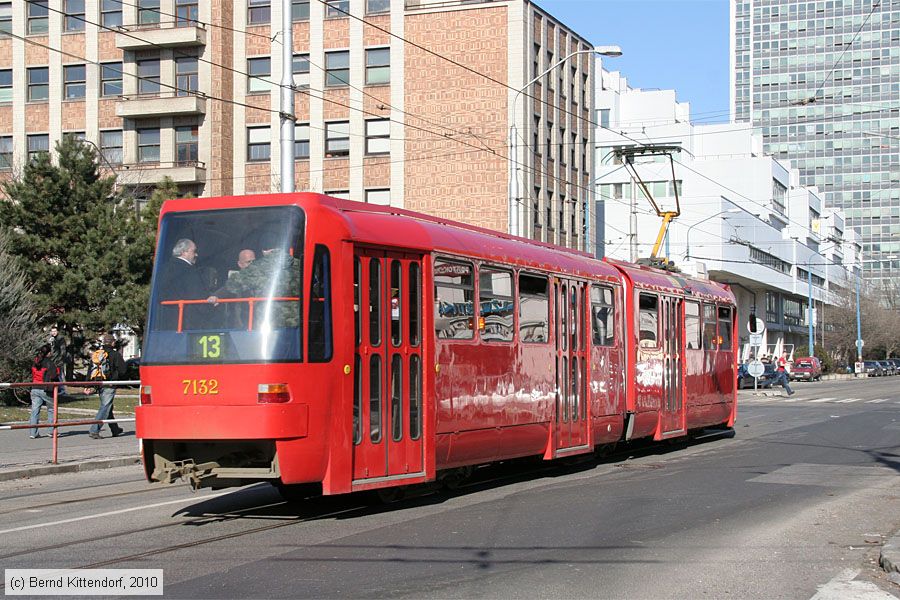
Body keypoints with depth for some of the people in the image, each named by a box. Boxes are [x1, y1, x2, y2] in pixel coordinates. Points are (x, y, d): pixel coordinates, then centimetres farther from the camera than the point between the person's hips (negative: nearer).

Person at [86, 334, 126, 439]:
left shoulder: (96, 354, 10)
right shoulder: (115, 355, -8)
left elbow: (90, 370, 9)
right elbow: (122, 370, -9)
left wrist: (87, 386, 9)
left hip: (98, 384, 7)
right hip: (109, 385, -7)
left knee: (108, 407, 18)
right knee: (105, 408, -7)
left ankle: (115, 430, 30)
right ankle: (94, 430, -17)